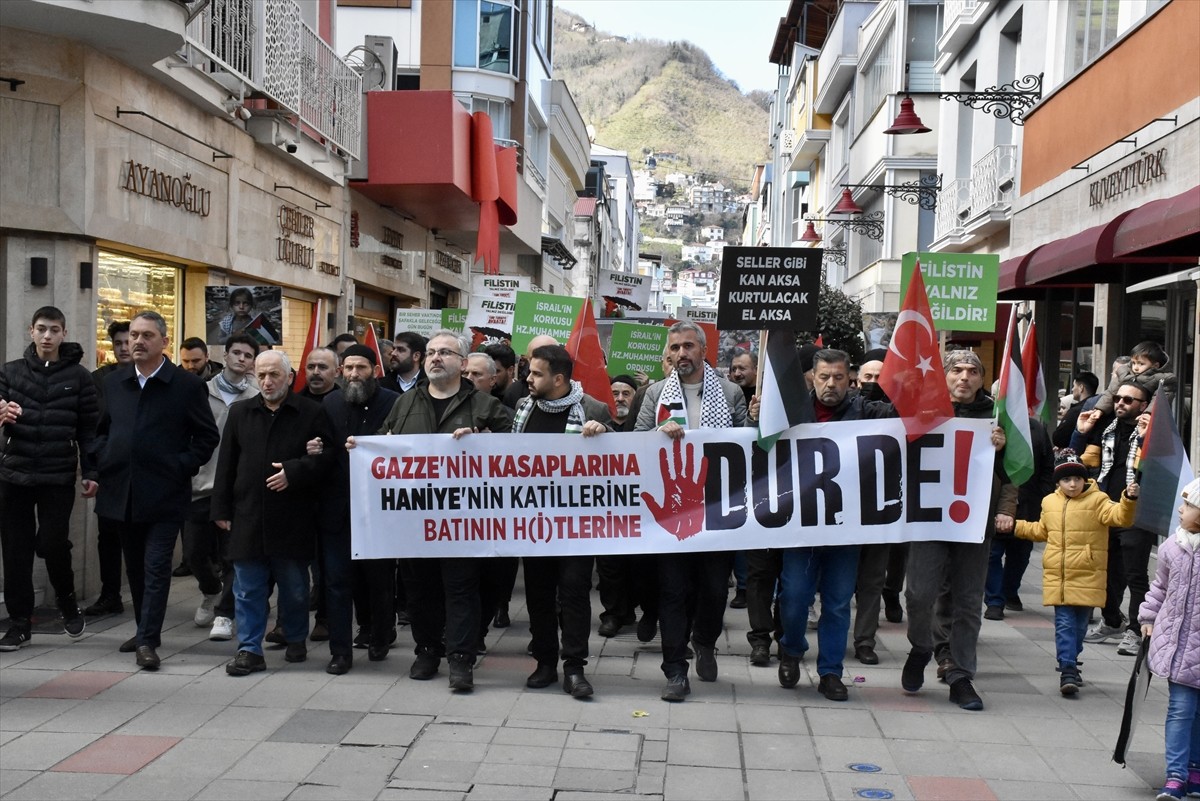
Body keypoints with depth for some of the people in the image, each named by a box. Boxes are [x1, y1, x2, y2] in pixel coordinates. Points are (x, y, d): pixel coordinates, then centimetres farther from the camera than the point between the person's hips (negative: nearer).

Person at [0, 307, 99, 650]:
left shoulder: (78, 376, 2)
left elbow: (89, 429, 1)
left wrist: (91, 473, -5)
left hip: (59, 478, -2)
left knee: (53, 545, -4)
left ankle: (67, 601, 24)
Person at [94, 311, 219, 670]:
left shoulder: (187, 385, -4)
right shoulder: (113, 383, 11)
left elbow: (207, 436, -1)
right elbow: (102, 429, 21)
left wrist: (183, 467, -9)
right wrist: (104, 460, 5)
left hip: (164, 493, -5)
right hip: (122, 491, 5)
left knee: (156, 566, -6)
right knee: (135, 566, 14)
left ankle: (148, 640, -3)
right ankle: (145, 629, 27)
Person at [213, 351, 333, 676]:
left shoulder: (311, 413, -1)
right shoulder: (240, 412, 9)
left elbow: (325, 457, -3)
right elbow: (226, 464, 9)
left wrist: (293, 472, -17)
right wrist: (222, 509, 6)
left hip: (293, 518, -2)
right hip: (248, 517, 2)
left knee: (295, 587, 11)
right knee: (248, 588, 5)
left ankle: (296, 640, 29)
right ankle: (249, 649, 12)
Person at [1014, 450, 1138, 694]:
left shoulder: (1097, 501, -2)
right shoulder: (1049, 502, 11)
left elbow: (1120, 516, -17)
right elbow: (1041, 530, 26)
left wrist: (1129, 500, -34)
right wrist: (1015, 526, 23)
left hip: (1086, 577, -2)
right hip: (1057, 576, 2)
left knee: (1079, 624, 8)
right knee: (1064, 623, -2)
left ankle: (1069, 662, 26)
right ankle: (1068, 670, -4)